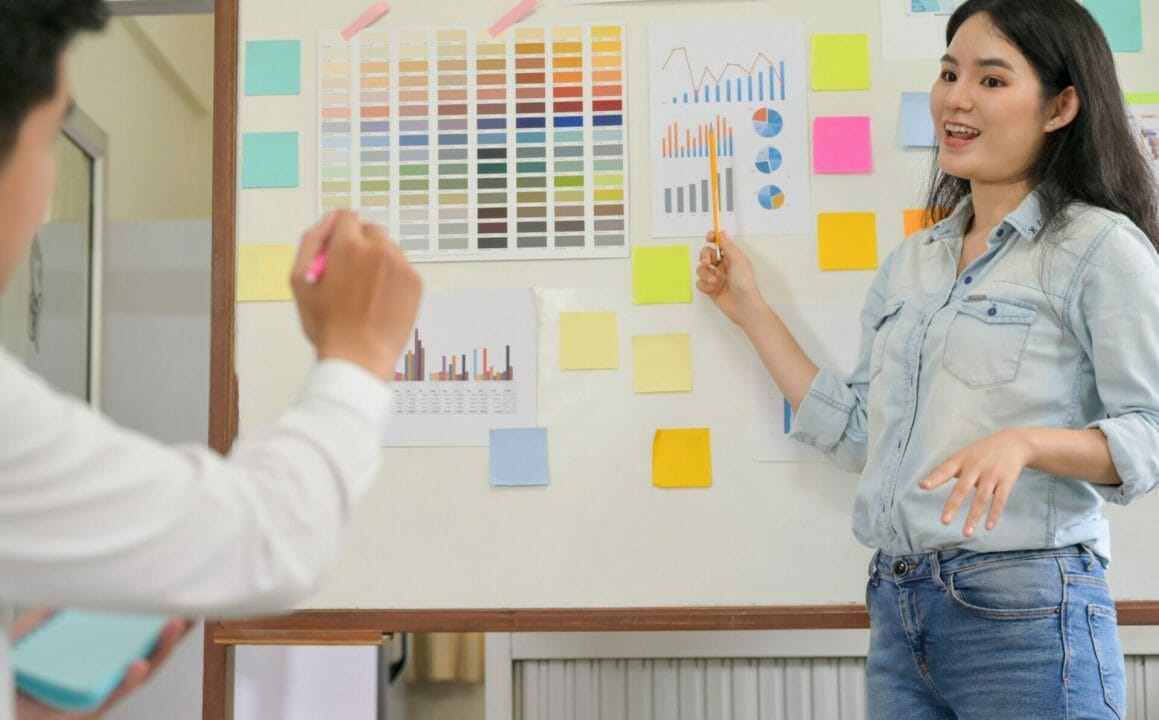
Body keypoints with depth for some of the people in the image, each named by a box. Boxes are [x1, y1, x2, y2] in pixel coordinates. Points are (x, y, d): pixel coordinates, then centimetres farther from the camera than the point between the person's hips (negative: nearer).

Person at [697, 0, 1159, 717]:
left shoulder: (1100, 246, -5)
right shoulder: (912, 263, 16)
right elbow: (859, 434, 14)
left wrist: (1024, 442, -26)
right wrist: (749, 308, 19)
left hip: (1026, 611, -6)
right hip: (899, 610, 6)